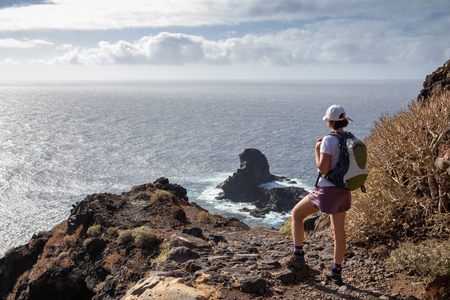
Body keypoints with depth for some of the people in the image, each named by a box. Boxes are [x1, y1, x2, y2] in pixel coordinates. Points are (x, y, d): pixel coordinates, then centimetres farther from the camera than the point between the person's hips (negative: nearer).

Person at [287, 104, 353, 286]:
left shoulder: (328, 141, -18)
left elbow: (323, 169, -21)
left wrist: (317, 149, -6)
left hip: (327, 191, -7)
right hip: (344, 191, 7)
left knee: (296, 213, 14)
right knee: (338, 231, 15)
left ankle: (298, 255, 14)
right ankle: (336, 272, 24)